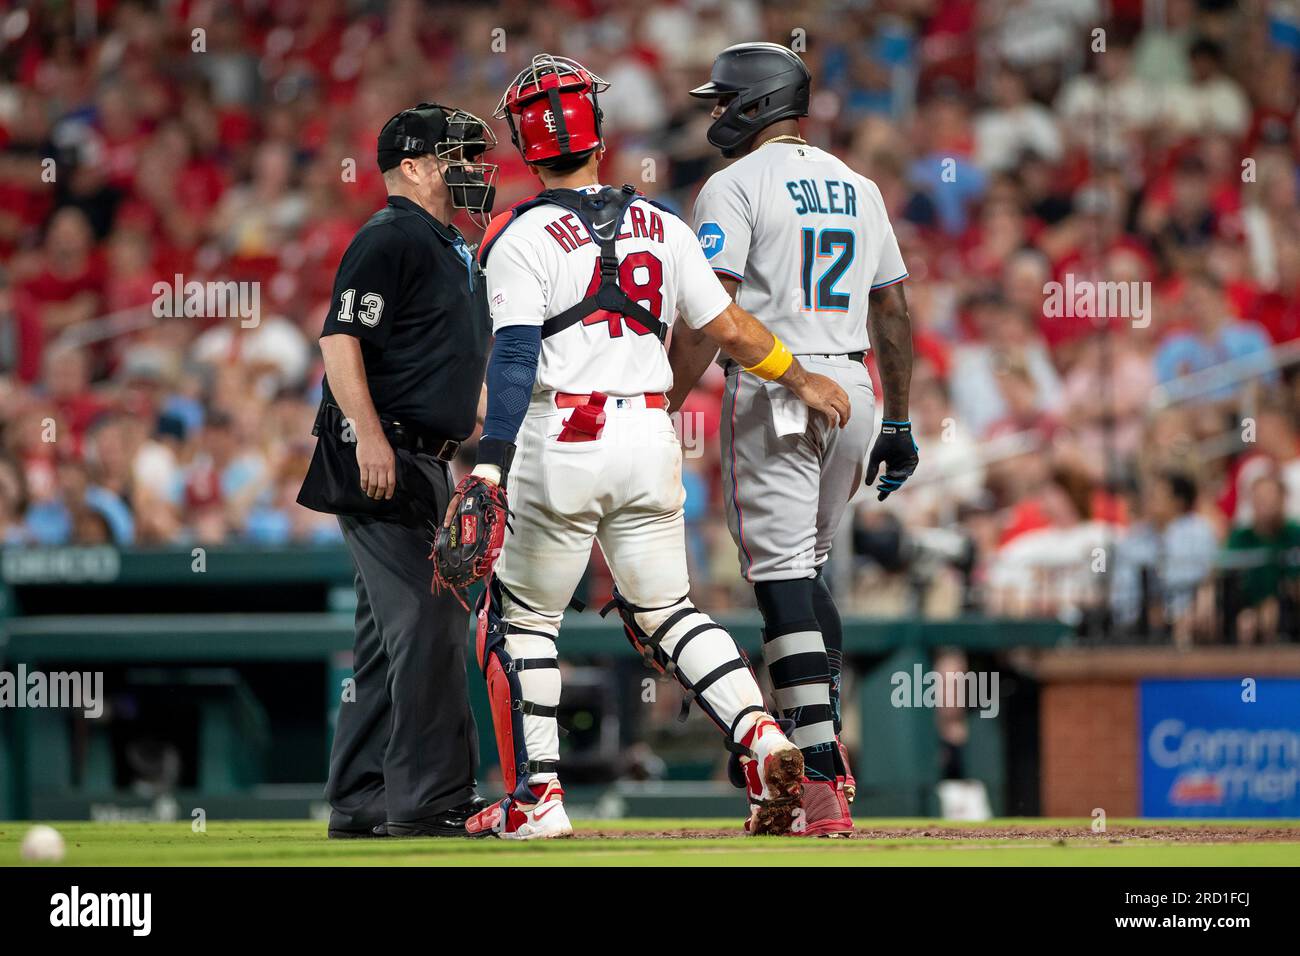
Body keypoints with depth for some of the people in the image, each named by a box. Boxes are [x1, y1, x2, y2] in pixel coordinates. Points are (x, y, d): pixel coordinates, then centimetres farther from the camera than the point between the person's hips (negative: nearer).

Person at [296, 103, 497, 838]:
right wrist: (370, 436, -28)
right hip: (383, 458, -11)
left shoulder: (451, 248, 21)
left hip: (425, 461, 11)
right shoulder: (389, 240, -10)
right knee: (428, 622, -14)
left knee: (395, 634, 11)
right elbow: (341, 339, -19)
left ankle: (360, 804, 16)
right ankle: (431, 798, -15)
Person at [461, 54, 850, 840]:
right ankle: (761, 735, -5)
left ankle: (537, 796, 9)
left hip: (558, 445, -4)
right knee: (667, 611, 15)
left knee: (520, 619, 10)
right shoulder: (659, 225, 10)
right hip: (650, 438, 4)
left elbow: (515, 355, -16)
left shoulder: (523, 236, -5)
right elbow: (728, 326, 11)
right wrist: (802, 378, 26)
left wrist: (491, 464, -23)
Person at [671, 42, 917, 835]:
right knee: (808, 569, 21)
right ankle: (828, 755, 17)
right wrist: (899, 421, 21)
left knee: (783, 576, -8)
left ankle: (822, 786, -15)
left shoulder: (738, 185, -6)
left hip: (773, 390, -7)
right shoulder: (857, 188, 15)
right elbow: (894, 311, 16)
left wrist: (663, 412, -13)